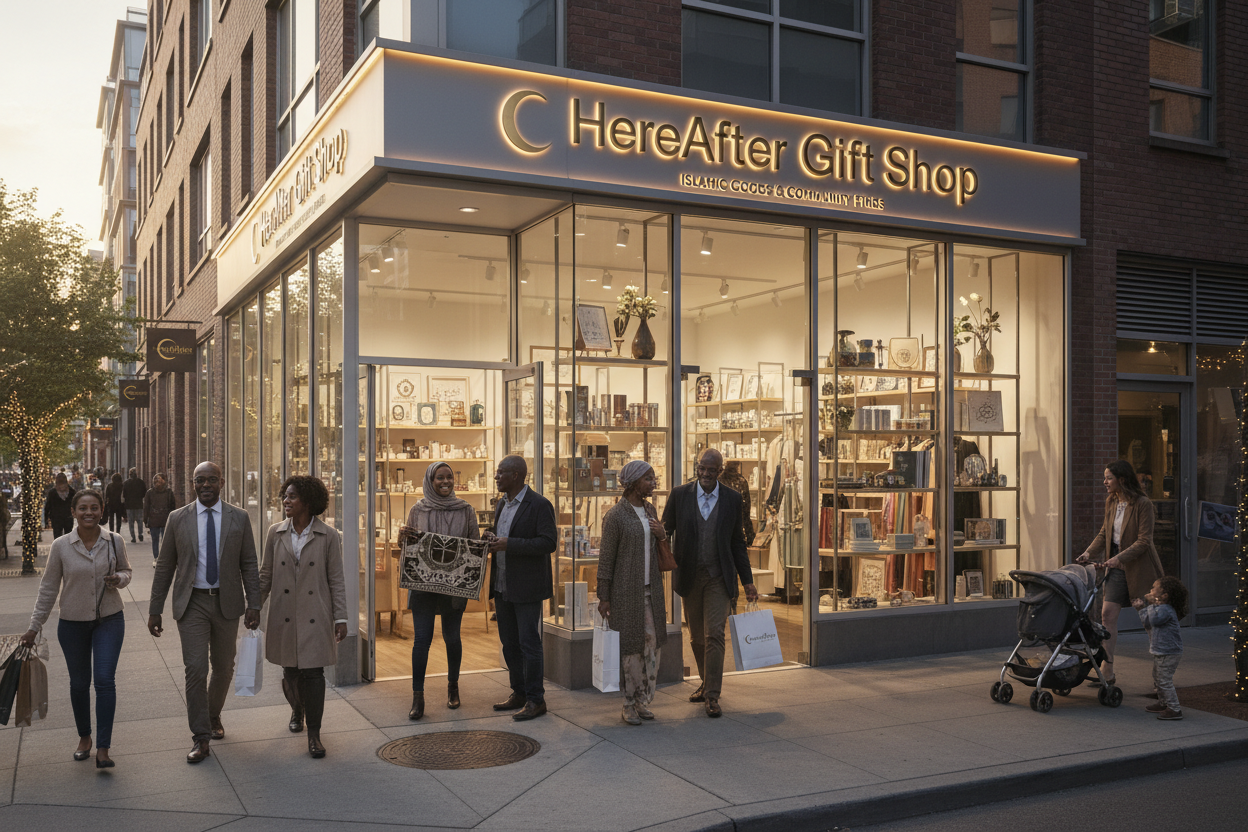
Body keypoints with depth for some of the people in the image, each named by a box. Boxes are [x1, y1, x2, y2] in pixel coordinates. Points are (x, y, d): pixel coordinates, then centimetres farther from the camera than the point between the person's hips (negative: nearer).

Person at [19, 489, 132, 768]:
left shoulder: (115, 542, -6)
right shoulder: (61, 546, -7)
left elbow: (126, 570, 11)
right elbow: (48, 588, 1)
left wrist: (120, 579, -13)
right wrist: (34, 626, 3)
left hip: (109, 620, -1)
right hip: (72, 623, 1)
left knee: (105, 680, -10)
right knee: (79, 683, 12)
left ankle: (103, 748, -3)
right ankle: (84, 737, 34)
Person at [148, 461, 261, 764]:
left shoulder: (239, 518, 0)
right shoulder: (178, 519, 0)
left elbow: (249, 565, 1)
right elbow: (164, 567, 4)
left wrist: (254, 605, -6)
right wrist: (155, 610, 2)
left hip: (227, 603, 1)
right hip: (192, 603, -1)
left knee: (223, 668, 13)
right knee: (195, 668, -9)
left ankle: (214, 716, 39)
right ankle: (201, 738, -1)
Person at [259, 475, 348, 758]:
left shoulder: (328, 537, -4)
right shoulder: (276, 533, 4)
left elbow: (336, 580, -2)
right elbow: (266, 575, 11)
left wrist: (341, 618, -5)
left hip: (315, 617, -3)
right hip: (284, 617, 3)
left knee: (312, 673, -5)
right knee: (290, 673, 11)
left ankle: (314, 734, 6)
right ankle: (297, 710, 42)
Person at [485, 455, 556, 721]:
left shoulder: (539, 505, -12)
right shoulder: (502, 504, 14)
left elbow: (548, 543, -18)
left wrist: (509, 544, -23)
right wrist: (492, 541, 0)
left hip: (527, 587, -8)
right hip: (502, 586, 8)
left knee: (529, 643, -4)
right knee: (509, 643, 13)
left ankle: (535, 700, 5)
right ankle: (519, 693, 25)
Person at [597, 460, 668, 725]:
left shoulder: (649, 510, 10)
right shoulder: (615, 516, -11)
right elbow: (606, 558, -9)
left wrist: (661, 535, -2)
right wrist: (604, 597, -9)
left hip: (650, 588, 7)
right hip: (626, 590, -6)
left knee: (651, 642, 5)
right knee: (630, 646, -1)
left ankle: (643, 701, 17)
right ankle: (629, 706, 10)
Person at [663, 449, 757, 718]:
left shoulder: (732, 499, 1)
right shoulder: (679, 495, 0)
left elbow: (737, 542, 7)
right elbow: (665, 532, 4)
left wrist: (747, 581, 6)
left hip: (719, 577, -1)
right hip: (689, 577, 2)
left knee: (714, 634, -10)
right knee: (696, 637, 12)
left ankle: (712, 695, -4)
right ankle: (706, 682, 31)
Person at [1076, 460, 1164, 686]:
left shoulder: (1143, 504, -15)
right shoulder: (1111, 502, 7)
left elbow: (1144, 541, -19)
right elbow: (1104, 533, 15)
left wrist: (1119, 557, -27)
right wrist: (1089, 552, 1)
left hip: (1140, 568, -6)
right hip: (1117, 568, 6)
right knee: (1108, 613, -3)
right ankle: (1107, 671, 0)